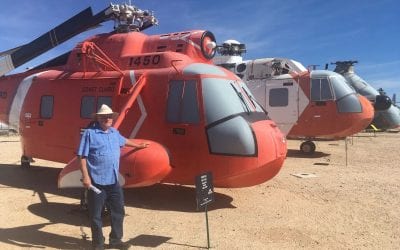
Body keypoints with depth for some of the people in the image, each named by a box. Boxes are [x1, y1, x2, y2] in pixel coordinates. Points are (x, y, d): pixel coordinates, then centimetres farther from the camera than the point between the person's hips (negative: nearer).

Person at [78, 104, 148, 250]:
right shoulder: (90, 133, -9)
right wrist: (85, 177, -18)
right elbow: (82, 156, -11)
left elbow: (124, 141, 33)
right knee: (96, 215, 7)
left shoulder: (114, 132, 12)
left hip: (113, 181, 7)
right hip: (96, 181, -6)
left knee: (118, 211, 15)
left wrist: (138, 146, 46)